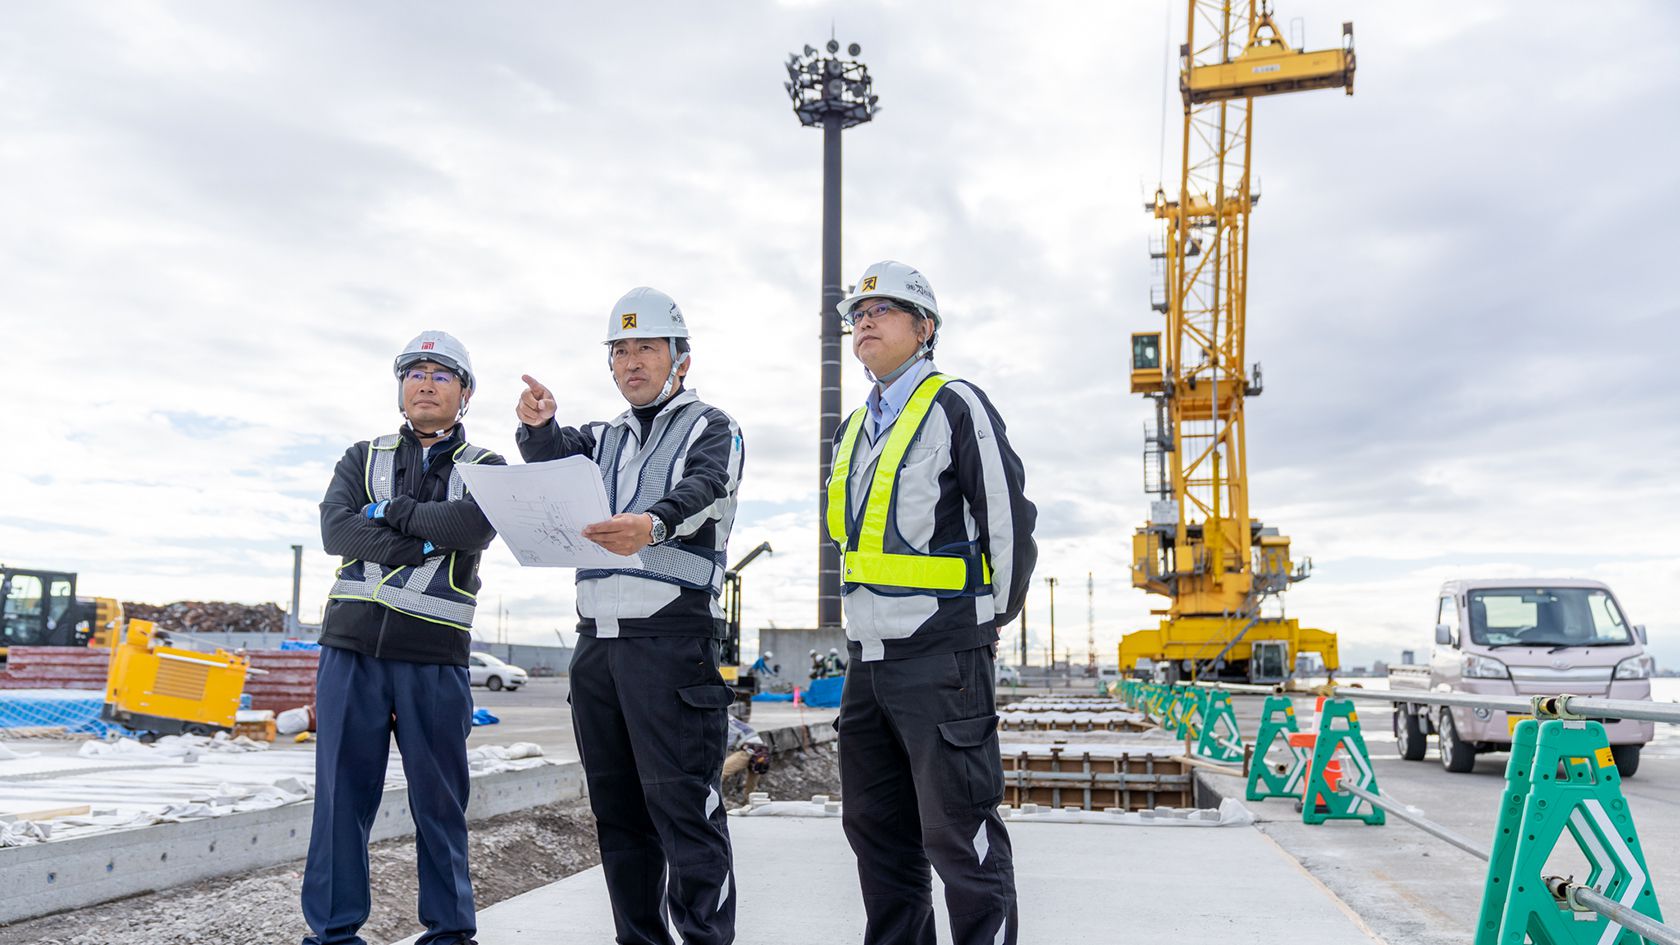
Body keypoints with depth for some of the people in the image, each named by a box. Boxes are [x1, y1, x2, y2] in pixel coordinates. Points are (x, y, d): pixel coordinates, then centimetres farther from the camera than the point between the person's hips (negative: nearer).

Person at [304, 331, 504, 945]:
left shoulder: (485, 468, 10)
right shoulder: (363, 458, 15)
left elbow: (475, 526, -13)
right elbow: (335, 530, -3)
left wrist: (389, 512, -6)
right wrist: (420, 545, -11)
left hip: (435, 657, -2)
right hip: (351, 647, 2)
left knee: (439, 801, 3)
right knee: (342, 792, 4)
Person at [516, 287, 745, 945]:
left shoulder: (711, 428, 7)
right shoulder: (603, 439, 25)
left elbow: (702, 489, -14)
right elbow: (552, 459, 6)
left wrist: (653, 523, -36)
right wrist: (538, 426, -18)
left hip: (673, 636, -6)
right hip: (597, 639, 6)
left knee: (683, 806, -10)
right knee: (617, 811, 10)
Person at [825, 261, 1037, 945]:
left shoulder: (956, 407, -6)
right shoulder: (853, 429, 17)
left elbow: (1010, 522, -7)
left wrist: (991, 619, 1)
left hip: (940, 657, -8)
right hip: (866, 657, 8)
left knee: (958, 833, -3)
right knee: (875, 826, 14)